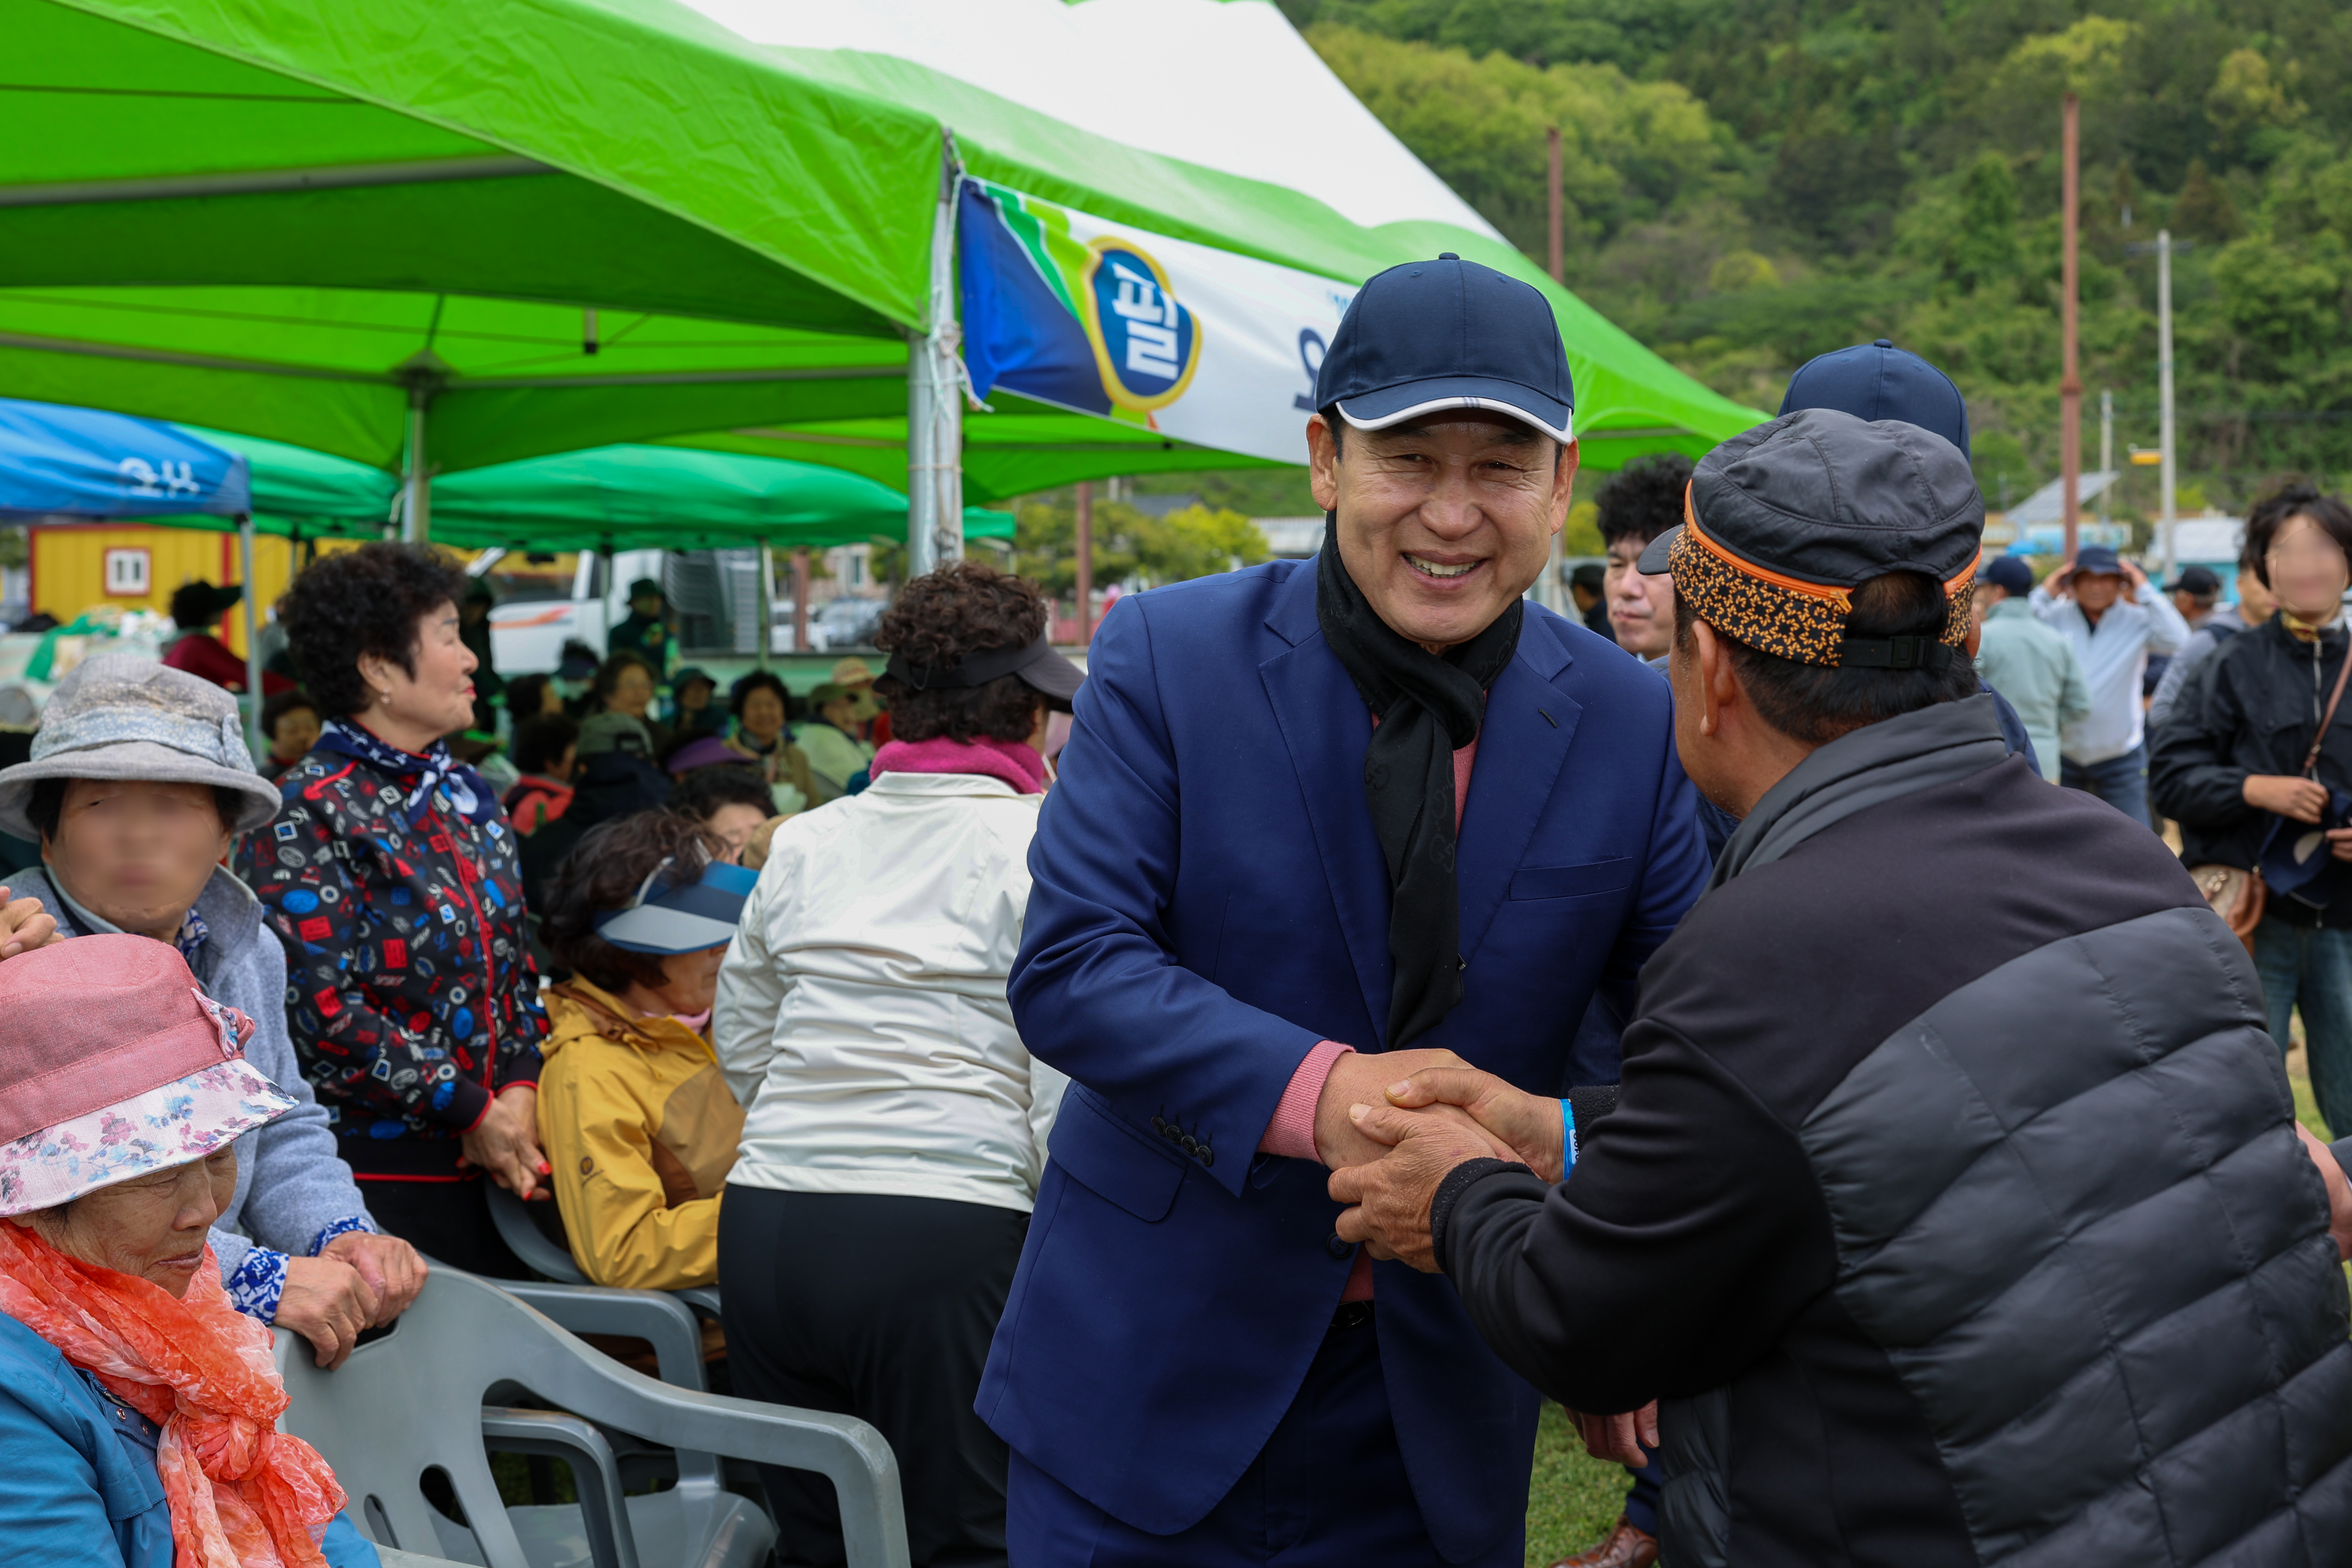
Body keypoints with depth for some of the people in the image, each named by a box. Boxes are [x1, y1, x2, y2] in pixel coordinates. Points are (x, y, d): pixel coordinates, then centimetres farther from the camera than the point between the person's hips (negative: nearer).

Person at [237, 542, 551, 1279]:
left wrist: (520, 1091, -2)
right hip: (374, 1165, -7)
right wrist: (473, 1110, -14)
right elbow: (322, 1010, -17)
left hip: (495, 1162, 7)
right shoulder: (304, 816, -10)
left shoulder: (468, 796, 14)